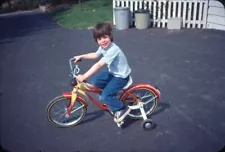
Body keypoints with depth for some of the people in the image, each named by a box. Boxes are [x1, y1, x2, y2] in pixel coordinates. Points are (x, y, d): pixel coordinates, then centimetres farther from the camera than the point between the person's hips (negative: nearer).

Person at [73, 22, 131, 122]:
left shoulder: (113, 50, -32)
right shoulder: (103, 47, -2)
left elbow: (99, 65, -38)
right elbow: (95, 55, 20)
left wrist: (84, 76, -40)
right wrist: (81, 56, 12)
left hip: (121, 76, -9)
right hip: (112, 72, 9)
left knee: (105, 96, -19)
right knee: (94, 82, 3)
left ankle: (122, 109, 3)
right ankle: (111, 99, 24)